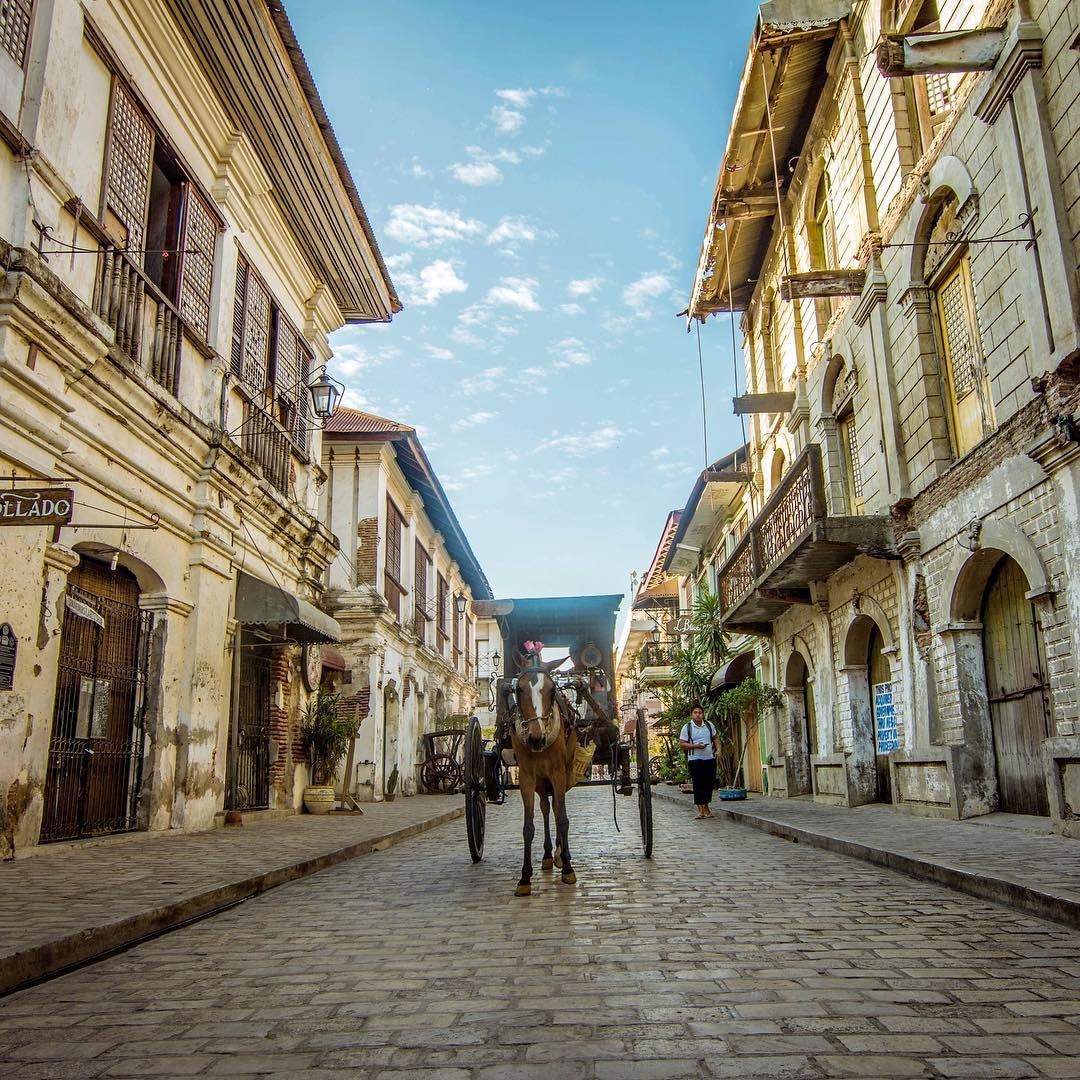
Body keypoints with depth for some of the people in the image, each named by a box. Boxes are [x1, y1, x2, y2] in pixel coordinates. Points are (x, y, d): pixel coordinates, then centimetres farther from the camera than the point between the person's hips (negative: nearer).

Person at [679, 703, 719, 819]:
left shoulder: (709, 725, 8)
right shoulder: (687, 727, -3)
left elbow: (715, 738, 21)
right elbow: (682, 744, -5)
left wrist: (717, 749, 5)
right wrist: (695, 746, -17)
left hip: (710, 758, 4)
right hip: (695, 760, -4)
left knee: (709, 783, 7)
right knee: (698, 785, -6)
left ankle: (706, 807, 21)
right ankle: (700, 809, -1)